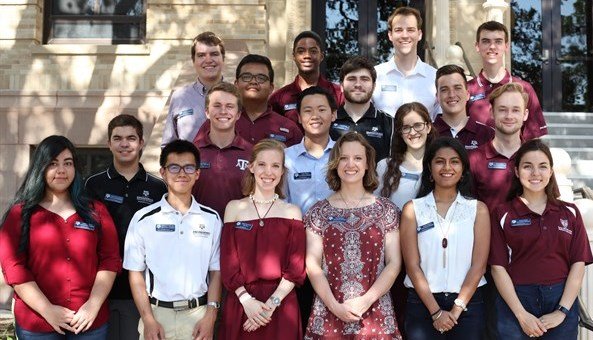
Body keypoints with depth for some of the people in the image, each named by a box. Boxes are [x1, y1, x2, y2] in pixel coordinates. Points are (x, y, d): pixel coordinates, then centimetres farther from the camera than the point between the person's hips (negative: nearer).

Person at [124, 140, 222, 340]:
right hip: (157, 314, -1)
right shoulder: (144, 219, -1)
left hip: (198, 314, 1)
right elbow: (136, 273, 0)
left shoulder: (211, 219, 3)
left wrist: (210, 316, -4)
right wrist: (148, 320, -7)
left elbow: (216, 271, 5)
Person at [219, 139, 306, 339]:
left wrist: (271, 304, -12)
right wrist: (247, 300, -12)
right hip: (240, 303, 0)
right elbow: (228, 264, -1)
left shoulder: (292, 212, 2)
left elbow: (296, 268, -3)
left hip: (281, 306, 0)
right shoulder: (234, 208, 3)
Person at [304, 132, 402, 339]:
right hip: (329, 315, 0)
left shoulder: (387, 210, 3)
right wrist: (335, 306, -11)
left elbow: (394, 263, -1)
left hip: (375, 314, 0)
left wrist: (366, 300, -11)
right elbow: (312, 265, -1)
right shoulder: (319, 212, 2)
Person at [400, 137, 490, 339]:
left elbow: (479, 265, -3)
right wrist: (436, 311, -12)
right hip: (423, 303, 0)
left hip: (467, 303, 1)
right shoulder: (413, 209, 1)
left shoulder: (478, 209, 4)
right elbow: (412, 265, -5)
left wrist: (456, 310, -11)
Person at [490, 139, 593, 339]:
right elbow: (498, 267, -5)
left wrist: (561, 311, -8)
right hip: (515, 301, -2)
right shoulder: (503, 214, 0)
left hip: (562, 300, 2)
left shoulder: (570, 213, 6)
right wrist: (522, 315, -11)